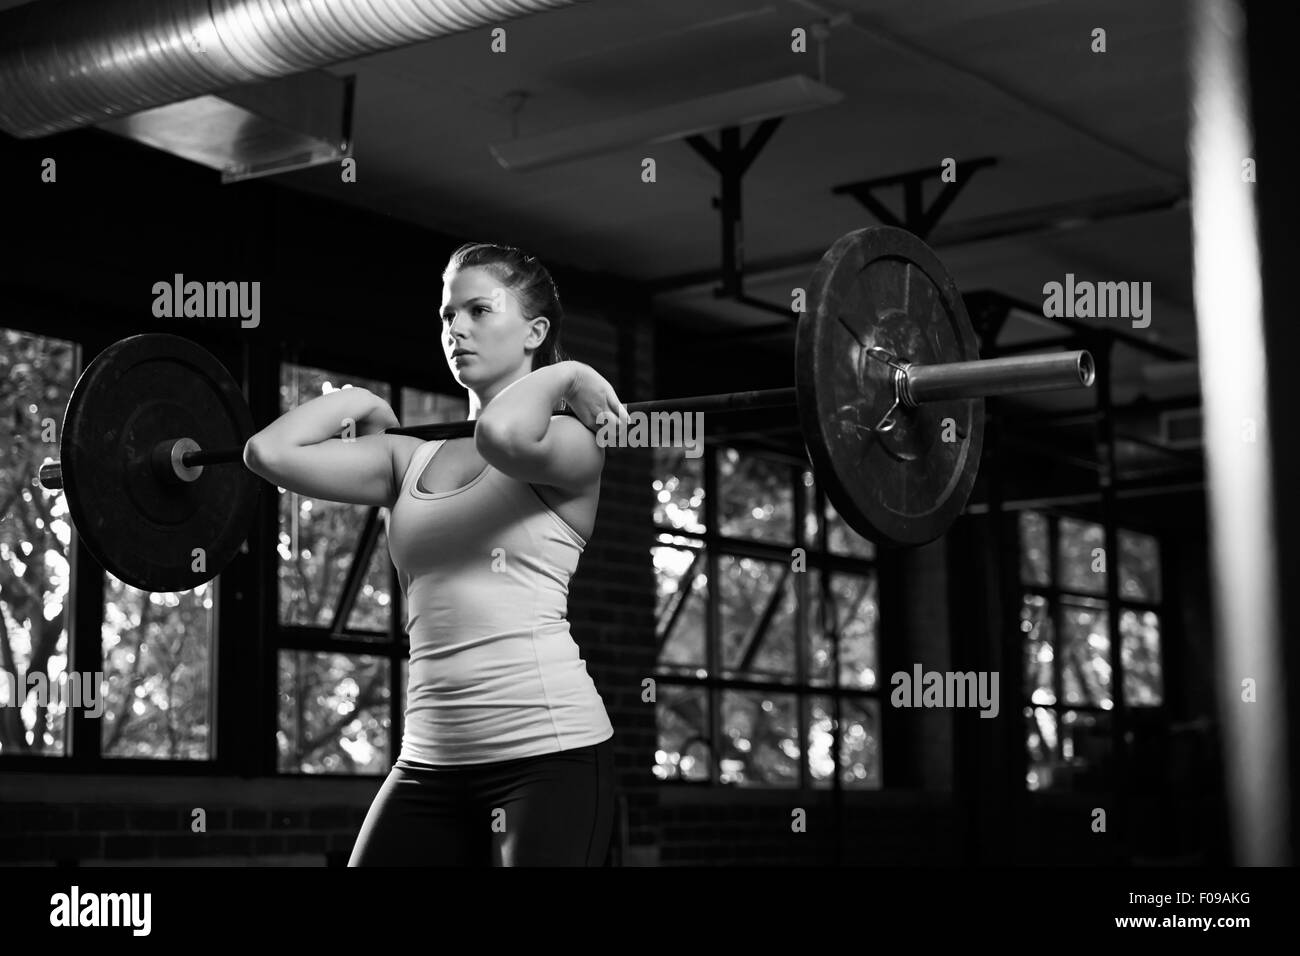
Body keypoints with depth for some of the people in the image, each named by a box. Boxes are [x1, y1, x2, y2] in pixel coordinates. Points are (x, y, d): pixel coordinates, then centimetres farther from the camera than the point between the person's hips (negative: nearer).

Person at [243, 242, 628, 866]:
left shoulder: (568, 441, -2)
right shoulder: (411, 459, 13)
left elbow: (503, 436, -27)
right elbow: (272, 452, 1)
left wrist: (562, 377, -9)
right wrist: (358, 403, 14)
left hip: (548, 748, -6)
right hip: (431, 760, 6)